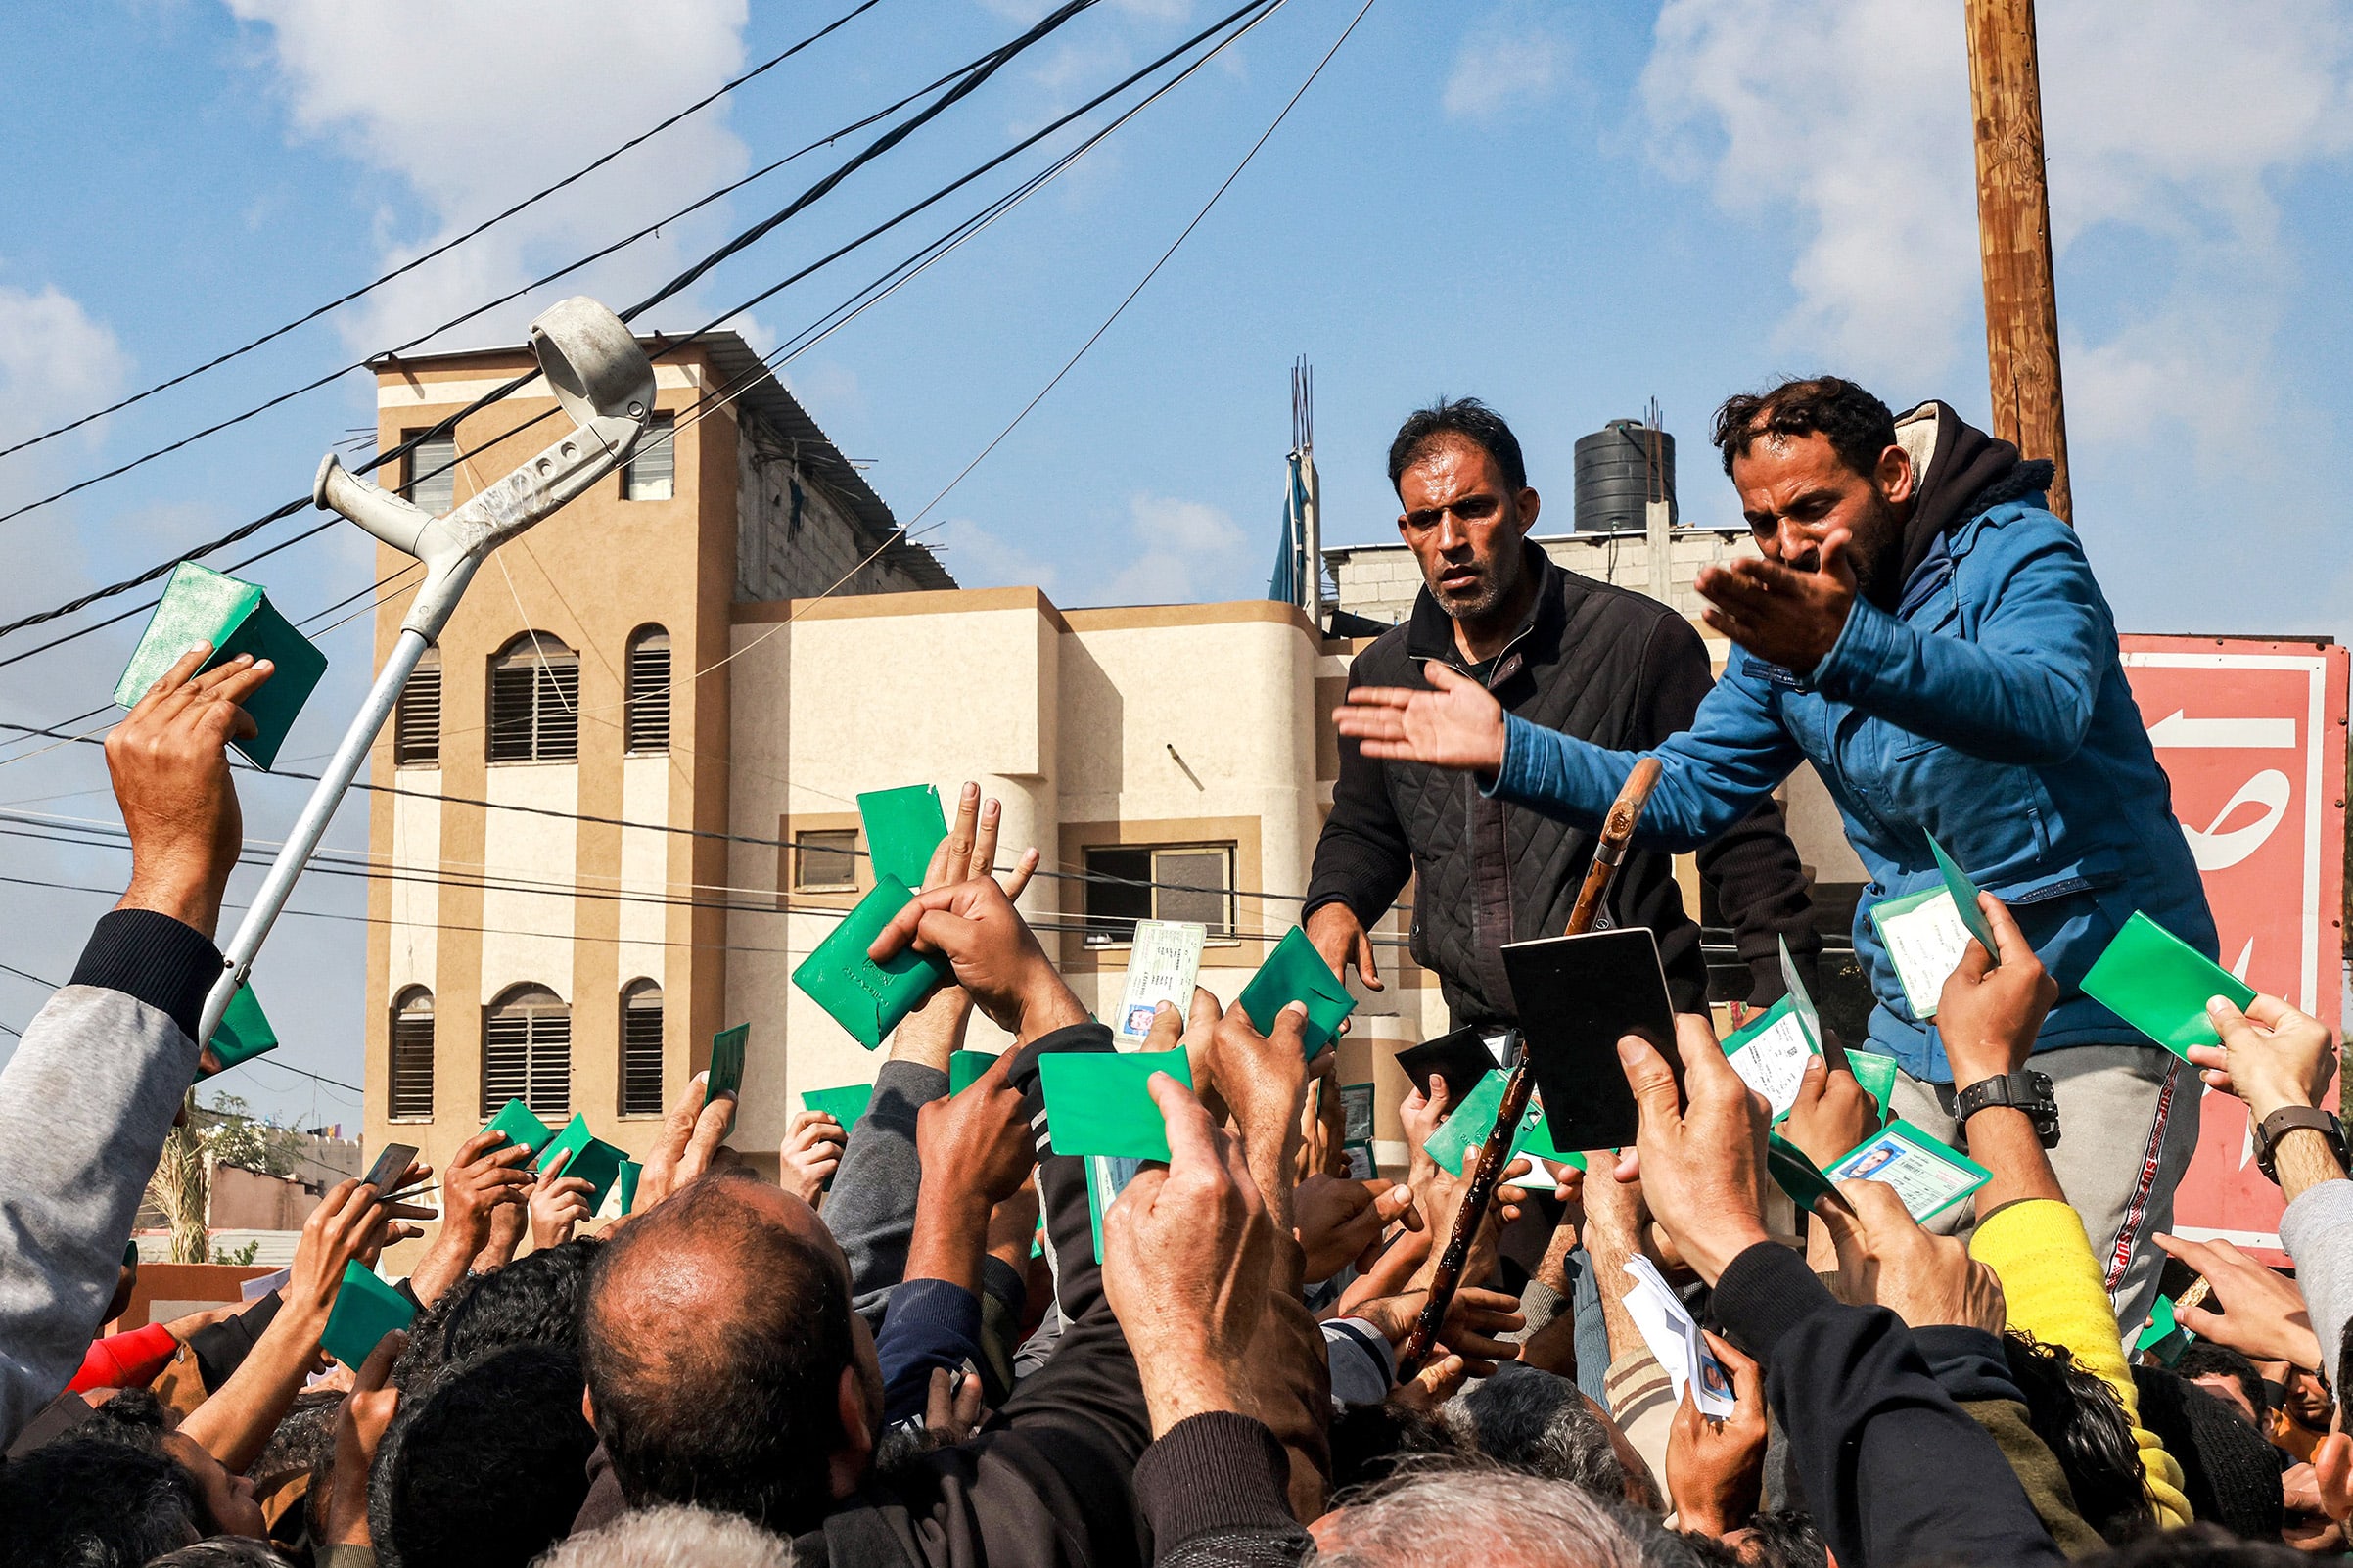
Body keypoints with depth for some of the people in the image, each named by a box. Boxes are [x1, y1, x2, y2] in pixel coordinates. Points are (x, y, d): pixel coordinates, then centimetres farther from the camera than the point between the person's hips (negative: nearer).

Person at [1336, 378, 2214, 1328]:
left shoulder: (2018, 553, -12)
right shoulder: (1784, 617, 9)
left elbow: (2045, 708, -33)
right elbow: (1683, 793, 12)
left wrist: (1849, 647, -48)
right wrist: (1509, 752, -1)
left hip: (2094, 1008, -6)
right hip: (1922, 1034, 6)